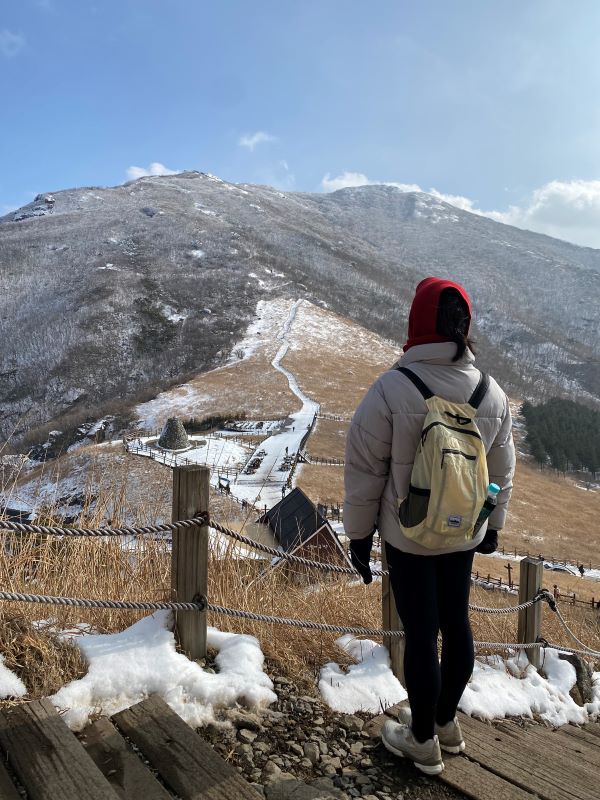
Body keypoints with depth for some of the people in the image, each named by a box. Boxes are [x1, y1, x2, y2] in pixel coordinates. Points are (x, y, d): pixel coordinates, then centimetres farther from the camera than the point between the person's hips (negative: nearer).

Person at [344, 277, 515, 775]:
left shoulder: (391, 390, -21)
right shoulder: (492, 394, -6)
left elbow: (364, 471, -14)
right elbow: (501, 472, 6)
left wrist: (359, 534, -1)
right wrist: (492, 527, 20)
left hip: (407, 535, -4)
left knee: (421, 632, 8)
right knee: (456, 622, 19)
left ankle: (422, 741, 29)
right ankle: (446, 723, 41)